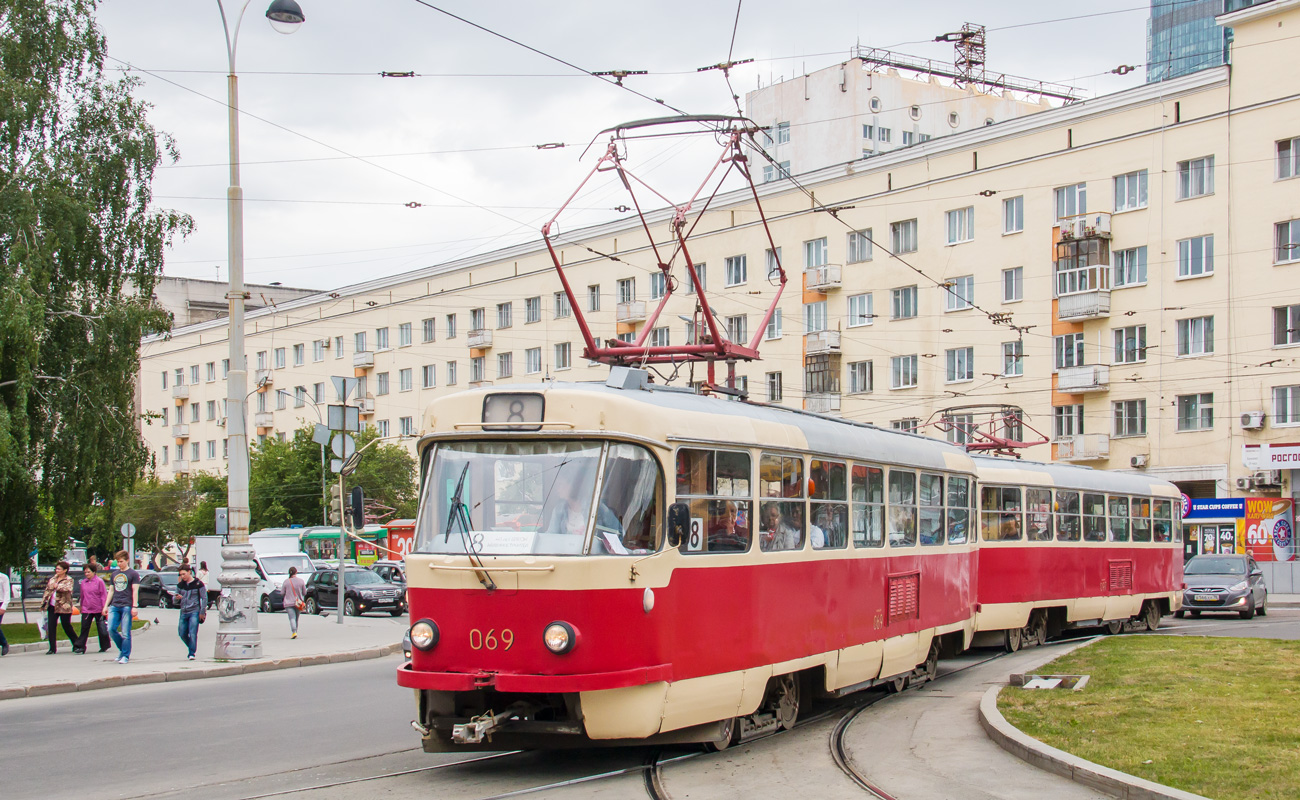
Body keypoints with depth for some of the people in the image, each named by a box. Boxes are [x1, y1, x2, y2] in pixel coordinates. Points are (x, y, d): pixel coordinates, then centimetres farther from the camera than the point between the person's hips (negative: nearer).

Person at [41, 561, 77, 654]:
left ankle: (76, 645, 16)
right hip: (52, 606, 6)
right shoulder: (53, 579, 15)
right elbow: (48, 590, 19)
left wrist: (57, 586, -21)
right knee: (51, 626, 1)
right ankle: (52, 648, 7)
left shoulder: (69, 580, -3)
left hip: (63, 606, -6)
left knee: (67, 626, 0)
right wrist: (43, 602, 14)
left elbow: (68, 589, -22)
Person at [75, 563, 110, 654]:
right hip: (86, 610, 4)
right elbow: (82, 595, 18)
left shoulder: (99, 581, -7)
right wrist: (81, 606, 20)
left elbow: (104, 595, -7)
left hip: (98, 609, -4)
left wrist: (104, 608, -12)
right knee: (84, 628, -3)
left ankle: (104, 646, 20)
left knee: (101, 629, 6)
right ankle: (79, 646, -3)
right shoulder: (83, 582, 8)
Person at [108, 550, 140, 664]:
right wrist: (106, 605, 16)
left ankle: (125, 656, 1)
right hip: (114, 606, 5)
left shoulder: (133, 574, 2)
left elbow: (135, 591, -3)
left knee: (125, 632, -5)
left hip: (127, 606, -5)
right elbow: (111, 591, 22)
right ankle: (122, 650, 14)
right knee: (111, 629, -5)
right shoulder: (114, 574, 18)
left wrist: (134, 607, -11)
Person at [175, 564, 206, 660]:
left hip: (194, 612, -5)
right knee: (182, 634, 6)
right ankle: (192, 648, 28)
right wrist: (177, 597, -9)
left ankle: (192, 653, -8)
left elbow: (204, 598, -2)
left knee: (193, 633, -13)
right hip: (183, 612, 5)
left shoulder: (198, 584, -4)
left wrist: (202, 612, -6)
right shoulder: (180, 585, 10)